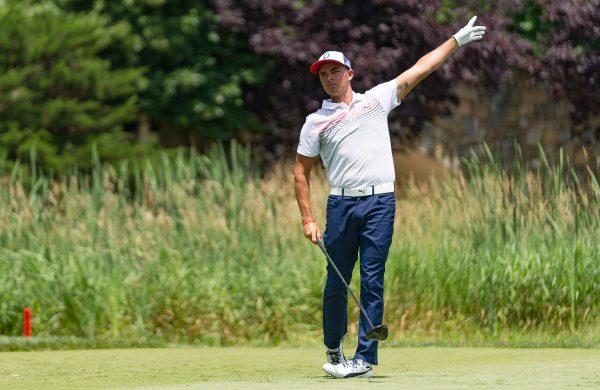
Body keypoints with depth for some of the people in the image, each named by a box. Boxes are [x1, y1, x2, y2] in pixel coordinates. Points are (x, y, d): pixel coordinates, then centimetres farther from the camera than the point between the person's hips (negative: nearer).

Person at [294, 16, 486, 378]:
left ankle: (365, 358, -5)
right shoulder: (316, 121, 10)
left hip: (379, 202, -1)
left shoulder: (377, 98, 12)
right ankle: (333, 349, 19)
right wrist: (308, 219, 2)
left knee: (372, 281, -5)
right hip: (340, 205, 1)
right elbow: (301, 171, 10)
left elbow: (420, 69, 13)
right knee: (336, 282, 3)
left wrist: (456, 40, 10)